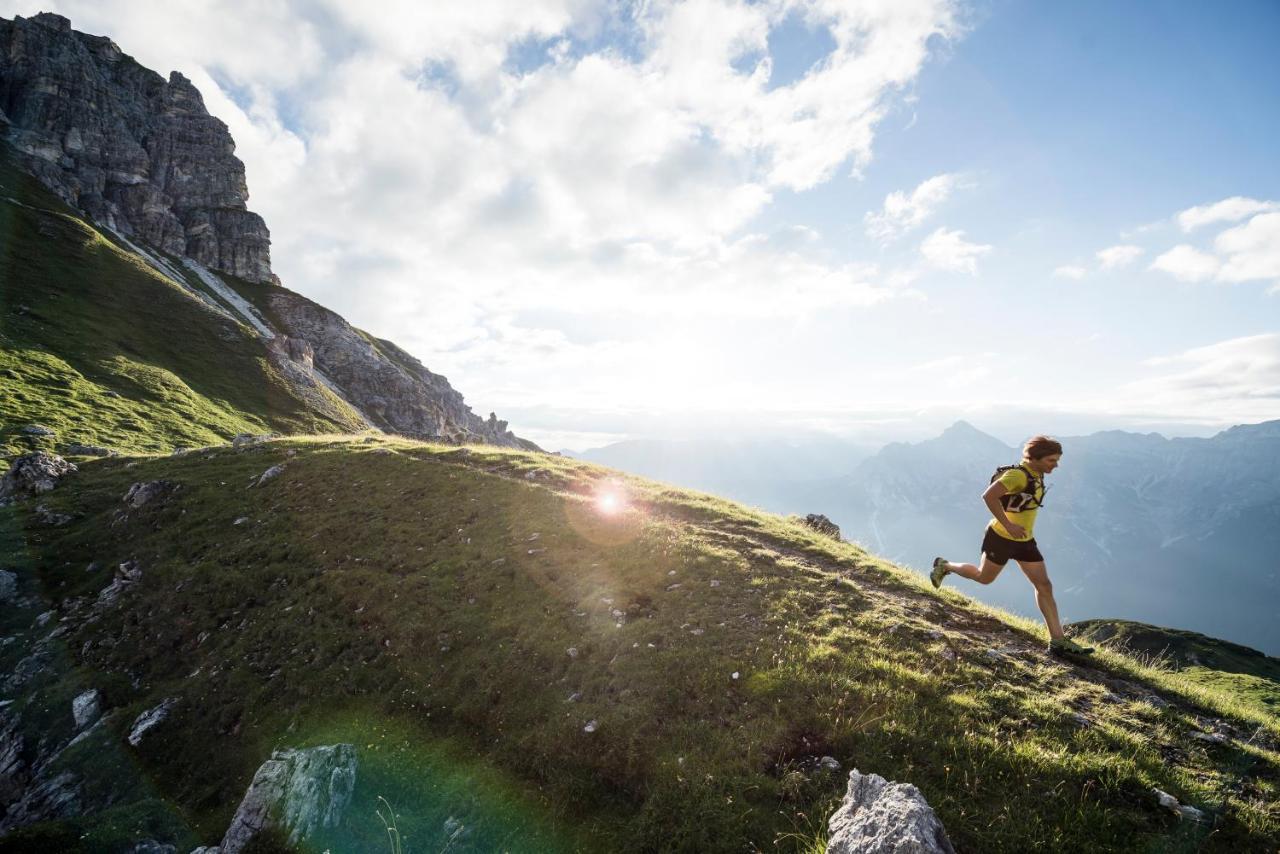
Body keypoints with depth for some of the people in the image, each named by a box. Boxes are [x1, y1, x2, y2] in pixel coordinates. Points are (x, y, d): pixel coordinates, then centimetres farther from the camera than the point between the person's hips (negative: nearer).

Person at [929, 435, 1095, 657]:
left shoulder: (1036, 475, 4)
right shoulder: (1018, 474, -24)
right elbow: (989, 496, -34)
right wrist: (1008, 525, -31)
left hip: (1025, 540, 8)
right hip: (1001, 538, -8)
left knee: (1044, 586, 5)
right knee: (984, 578, 11)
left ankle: (1058, 641, 12)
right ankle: (944, 566, 35)